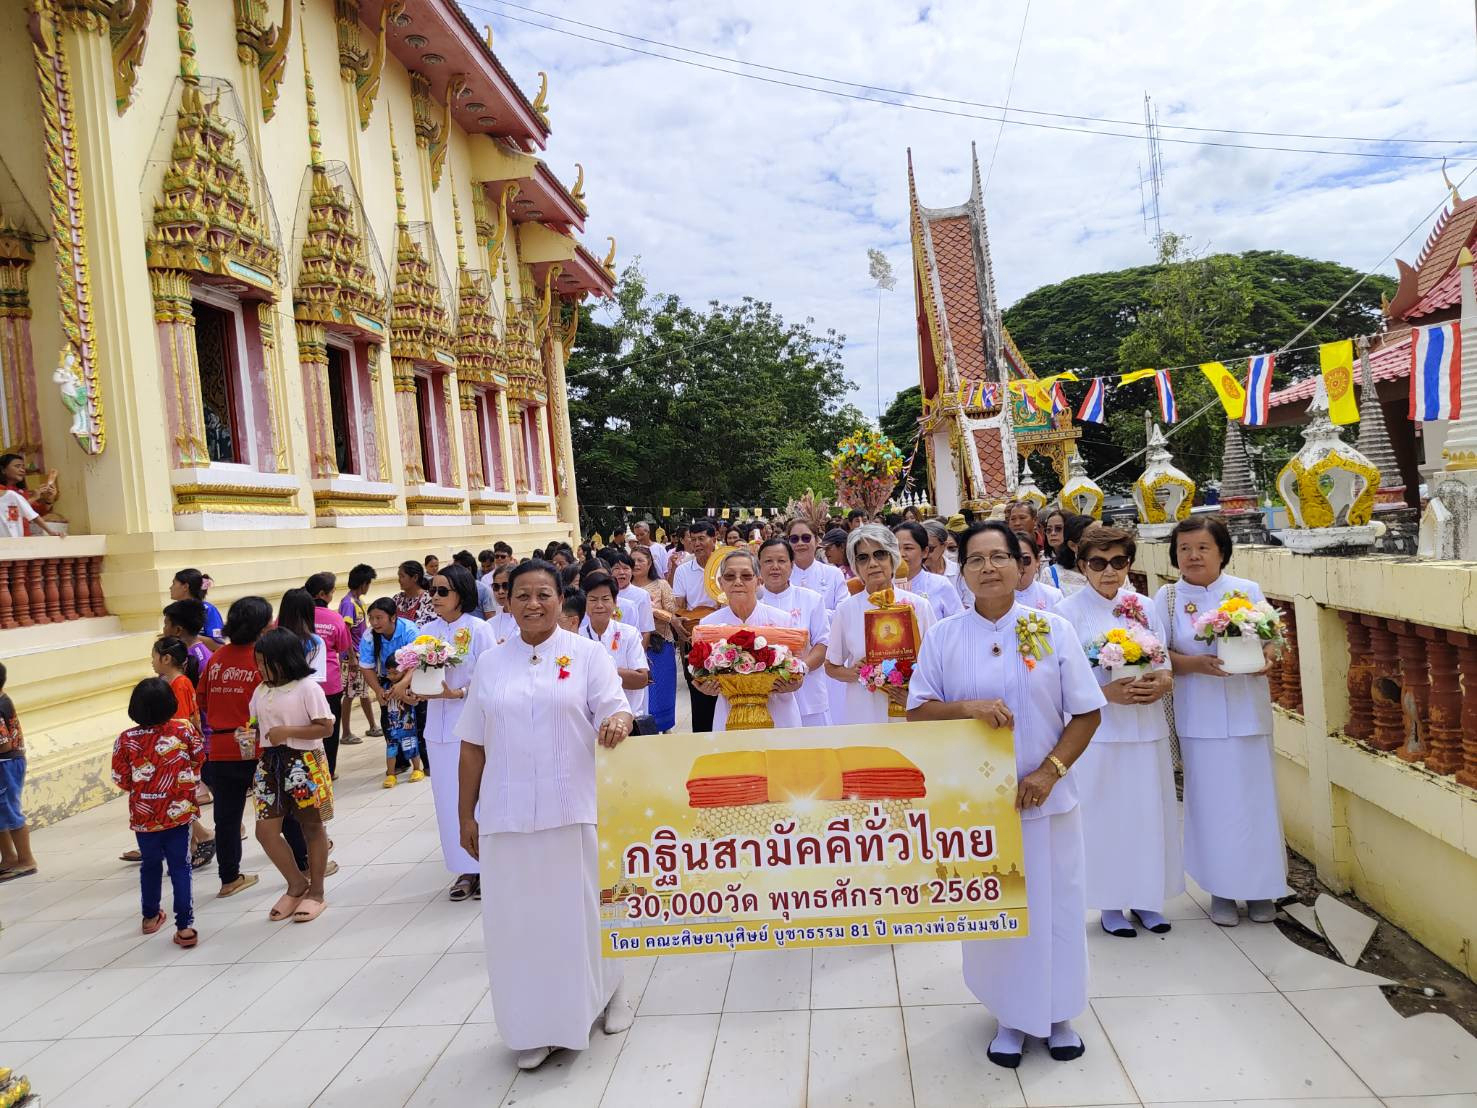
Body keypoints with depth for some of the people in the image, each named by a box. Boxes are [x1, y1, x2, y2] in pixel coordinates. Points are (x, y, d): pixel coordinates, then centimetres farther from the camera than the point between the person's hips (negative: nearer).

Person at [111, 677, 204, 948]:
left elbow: (122, 780, -4)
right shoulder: (185, 729, -11)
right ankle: (184, 926, 0)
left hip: (143, 814, 1)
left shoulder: (126, 740, -12)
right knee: (180, 867, 5)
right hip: (178, 811, -1)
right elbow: (199, 760, 3)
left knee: (151, 864, 21)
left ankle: (151, 916, 38)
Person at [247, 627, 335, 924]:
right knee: (265, 830, 1)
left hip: (304, 764, -6)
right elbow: (260, 725, 18)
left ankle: (316, 893, 21)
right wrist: (252, 735, -2)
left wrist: (288, 732, -21)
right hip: (270, 764, 6)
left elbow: (326, 727, -14)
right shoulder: (261, 691, 7)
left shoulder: (307, 687, -12)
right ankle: (297, 885, 21)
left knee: (312, 827, 7)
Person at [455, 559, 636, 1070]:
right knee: (519, 916, 7)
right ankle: (533, 1026, 24)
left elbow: (615, 708, -9)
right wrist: (467, 815, 8)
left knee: (582, 908, 9)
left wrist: (617, 723, -33)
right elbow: (473, 745, 9)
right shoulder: (490, 664, 7)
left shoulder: (588, 654, 0)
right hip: (507, 814, 2)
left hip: (574, 809, -2)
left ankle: (607, 994, 35)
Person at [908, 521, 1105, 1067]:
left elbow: (1086, 712, 0)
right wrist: (967, 706, -21)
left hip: (1045, 796, 0)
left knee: (1054, 904, 10)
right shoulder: (942, 637, -2)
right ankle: (1010, 1016, 28)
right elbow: (918, 711, -2)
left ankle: (1056, 1013, 31)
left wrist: (1051, 770, -12)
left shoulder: (1053, 629, -2)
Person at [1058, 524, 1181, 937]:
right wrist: (1107, 692, -21)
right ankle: (1110, 904, 18)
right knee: (1105, 815, 3)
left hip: (1147, 728, 4)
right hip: (1098, 731, -4)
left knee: (1148, 812, 10)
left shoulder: (1143, 607, 7)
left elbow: (1165, 666, 9)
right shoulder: (1069, 612, -6)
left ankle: (1146, 899, 26)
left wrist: (1161, 682, -12)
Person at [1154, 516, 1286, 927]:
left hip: (1249, 712, 1)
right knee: (1212, 799, 5)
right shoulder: (1167, 598, 1)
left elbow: (1270, 640, 7)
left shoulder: (1248, 591, 3)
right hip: (1201, 718, -1)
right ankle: (1222, 889, 19)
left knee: (1255, 796, 6)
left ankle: (1260, 887, 22)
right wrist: (1195, 664, -19)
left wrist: (1266, 658, -15)